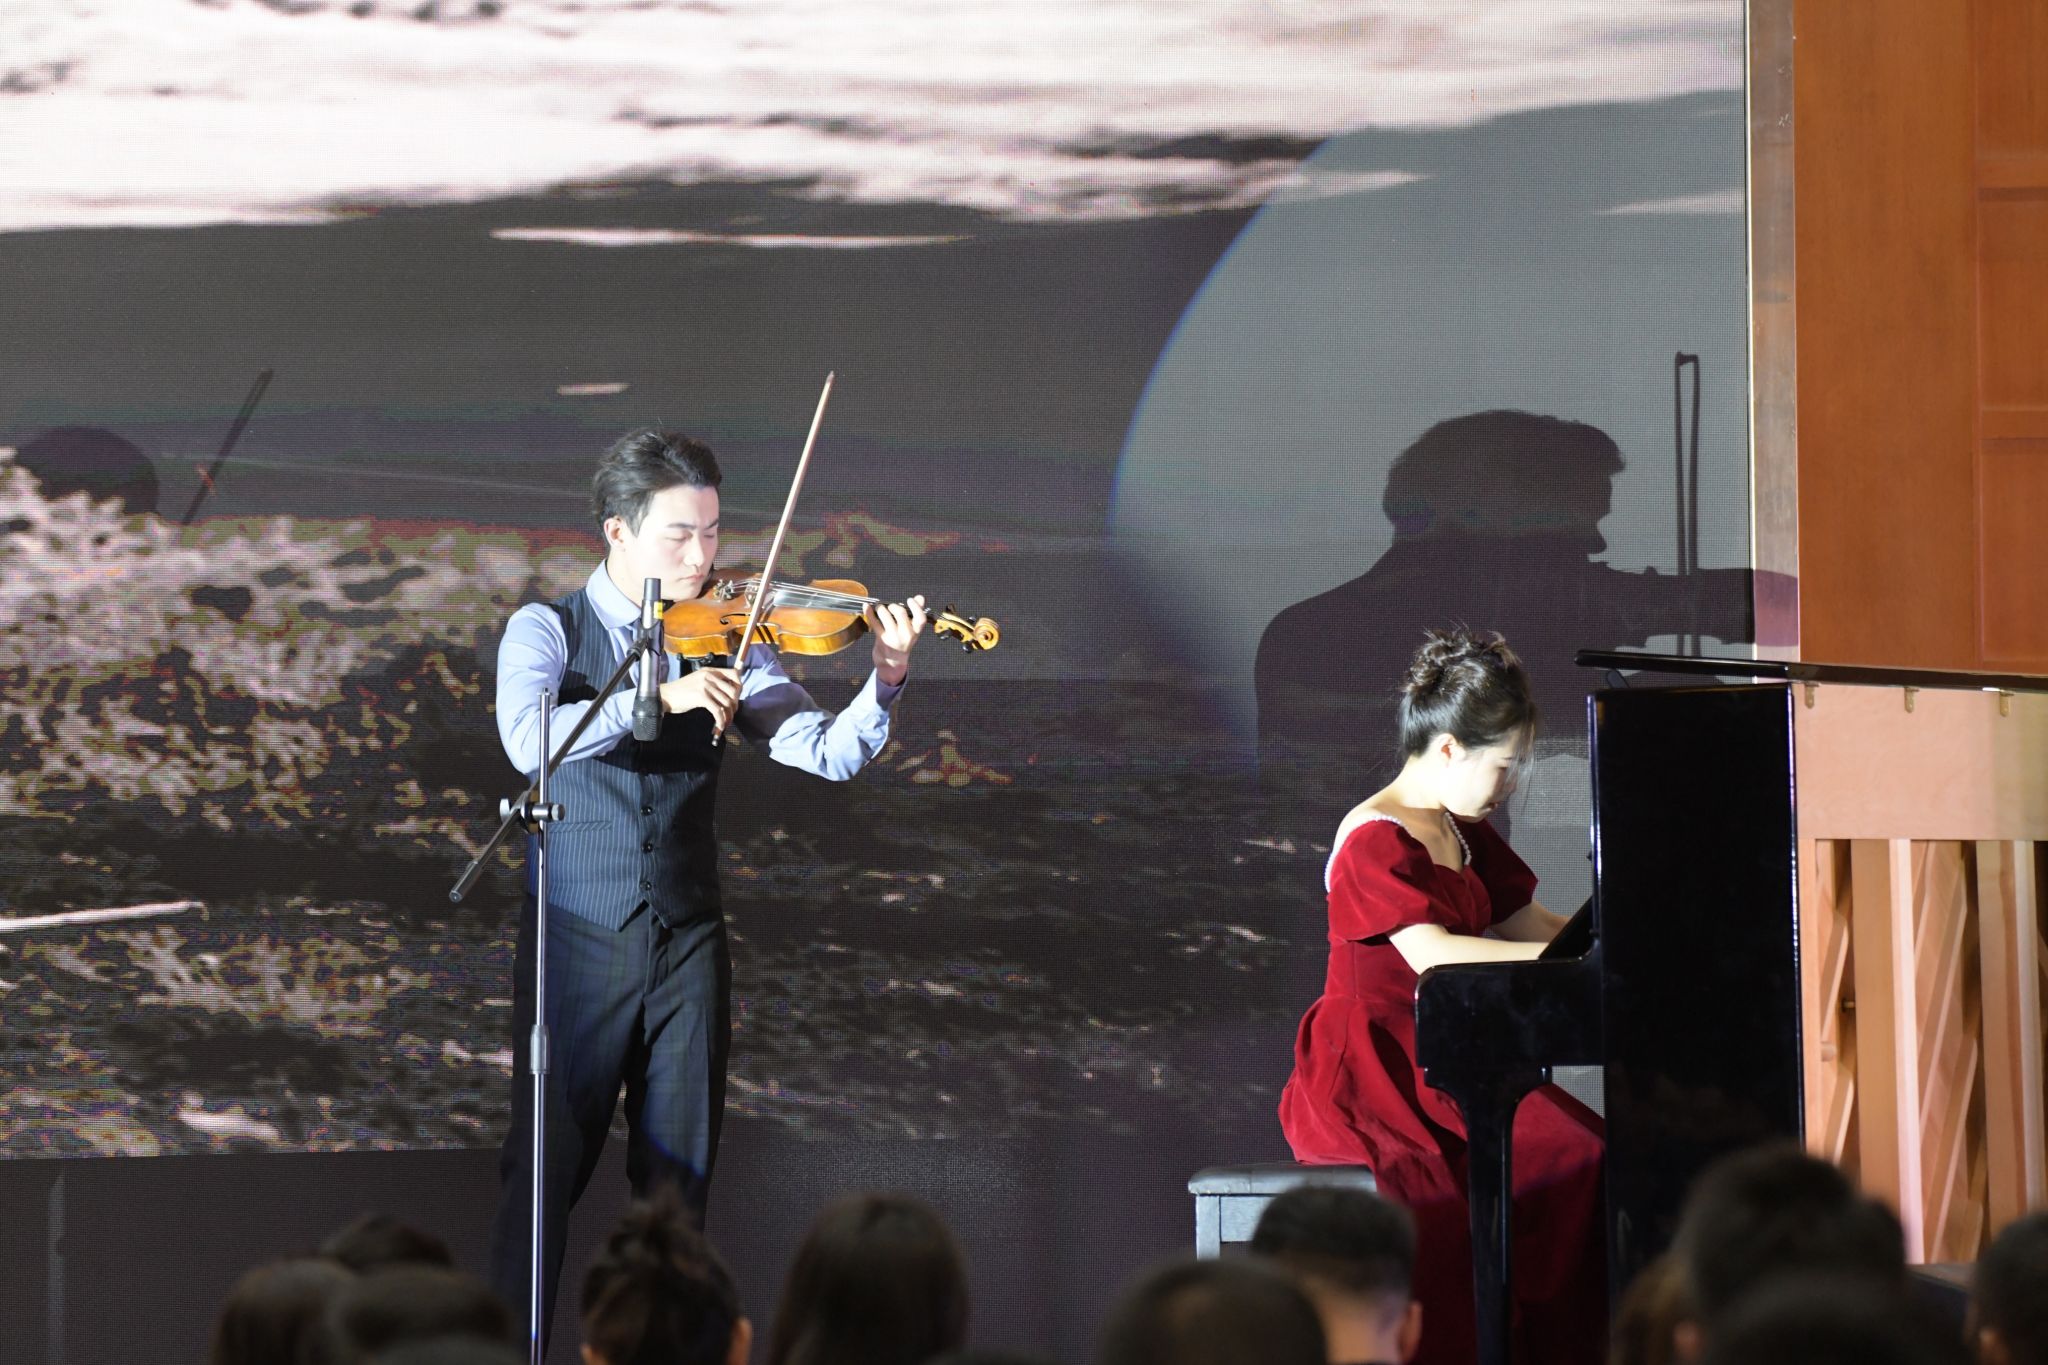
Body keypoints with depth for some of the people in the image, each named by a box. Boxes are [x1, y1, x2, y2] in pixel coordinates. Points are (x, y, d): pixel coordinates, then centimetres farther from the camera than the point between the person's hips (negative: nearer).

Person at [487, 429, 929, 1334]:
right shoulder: (546, 632, -1)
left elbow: (824, 754, -2)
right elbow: (528, 739, -21)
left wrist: (885, 681, -20)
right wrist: (656, 699, -30)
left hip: (687, 947, 3)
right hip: (577, 944, -3)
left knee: (678, 1178, 5)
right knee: (544, 1170, -1)